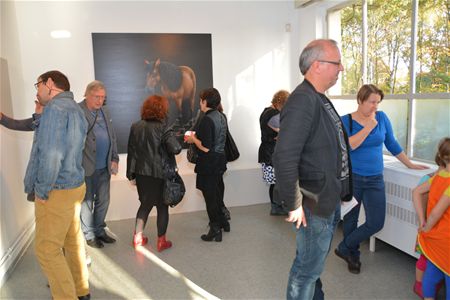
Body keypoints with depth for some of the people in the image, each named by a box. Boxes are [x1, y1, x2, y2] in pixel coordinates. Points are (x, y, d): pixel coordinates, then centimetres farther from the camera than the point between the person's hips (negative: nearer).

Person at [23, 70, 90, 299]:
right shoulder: (76, 109, 13)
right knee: (72, 241, 18)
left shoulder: (56, 108, -17)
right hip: (73, 186, 9)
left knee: (47, 250, 1)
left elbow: (51, 155, -24)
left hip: (56, 192, -9)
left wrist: (42, 190, -14)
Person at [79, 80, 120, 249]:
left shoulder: (105, 111, 11)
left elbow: (112, 137, 14)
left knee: (103, 201, 15)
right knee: (87, 202, 9)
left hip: (104, 167, 6)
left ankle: (99, 231, 32)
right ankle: (89, 235, 25)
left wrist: (114, 159, 8)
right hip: (86, 167, -6)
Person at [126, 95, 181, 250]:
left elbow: (131, 151, 6)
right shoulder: (163, 128, -14)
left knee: (145, 204, 21)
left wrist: (131, 173, 12)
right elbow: (175, 149, -22)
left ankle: (138, 237, 25)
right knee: (162, 206, 10)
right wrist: (175, 141, 0)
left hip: (141, 172, 5)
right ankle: (161, 241, 16)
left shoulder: (135, 127, 3)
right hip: (159, 173, -5)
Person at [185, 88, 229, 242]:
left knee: (210, 196, 3)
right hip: (220, 159, 9)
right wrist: (197, 137, 15)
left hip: (209, 164, -9)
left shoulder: (207, 120, -21)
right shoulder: (221, 116, 7)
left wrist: (193, 139, -8)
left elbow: (206, 147, -24)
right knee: (218, 192, 22)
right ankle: (223, 222, 36)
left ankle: (215, 230, 13)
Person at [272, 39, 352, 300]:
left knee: (315, 263, 25)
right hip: (314, 206, -9)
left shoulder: (320, 100, 9)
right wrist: (293, 206, -22)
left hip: (331, 201, 9)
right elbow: (284, 159, -29)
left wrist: (338, 195, 16)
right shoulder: (302, 101, -22)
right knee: (308, 268, 8)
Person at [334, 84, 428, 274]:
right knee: (350, 220, 9)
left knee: (376, 223, -3)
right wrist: (368, 127, -18)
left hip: (374, 180, 3)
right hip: (351, 178, -3)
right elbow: (346, 146, -20)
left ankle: (344, 248, 17)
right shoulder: (346, 121, -5)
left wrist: (410, 165, 15)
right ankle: (353, 255, 31)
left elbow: (392, 144, 13)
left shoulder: (381, 117, 4)